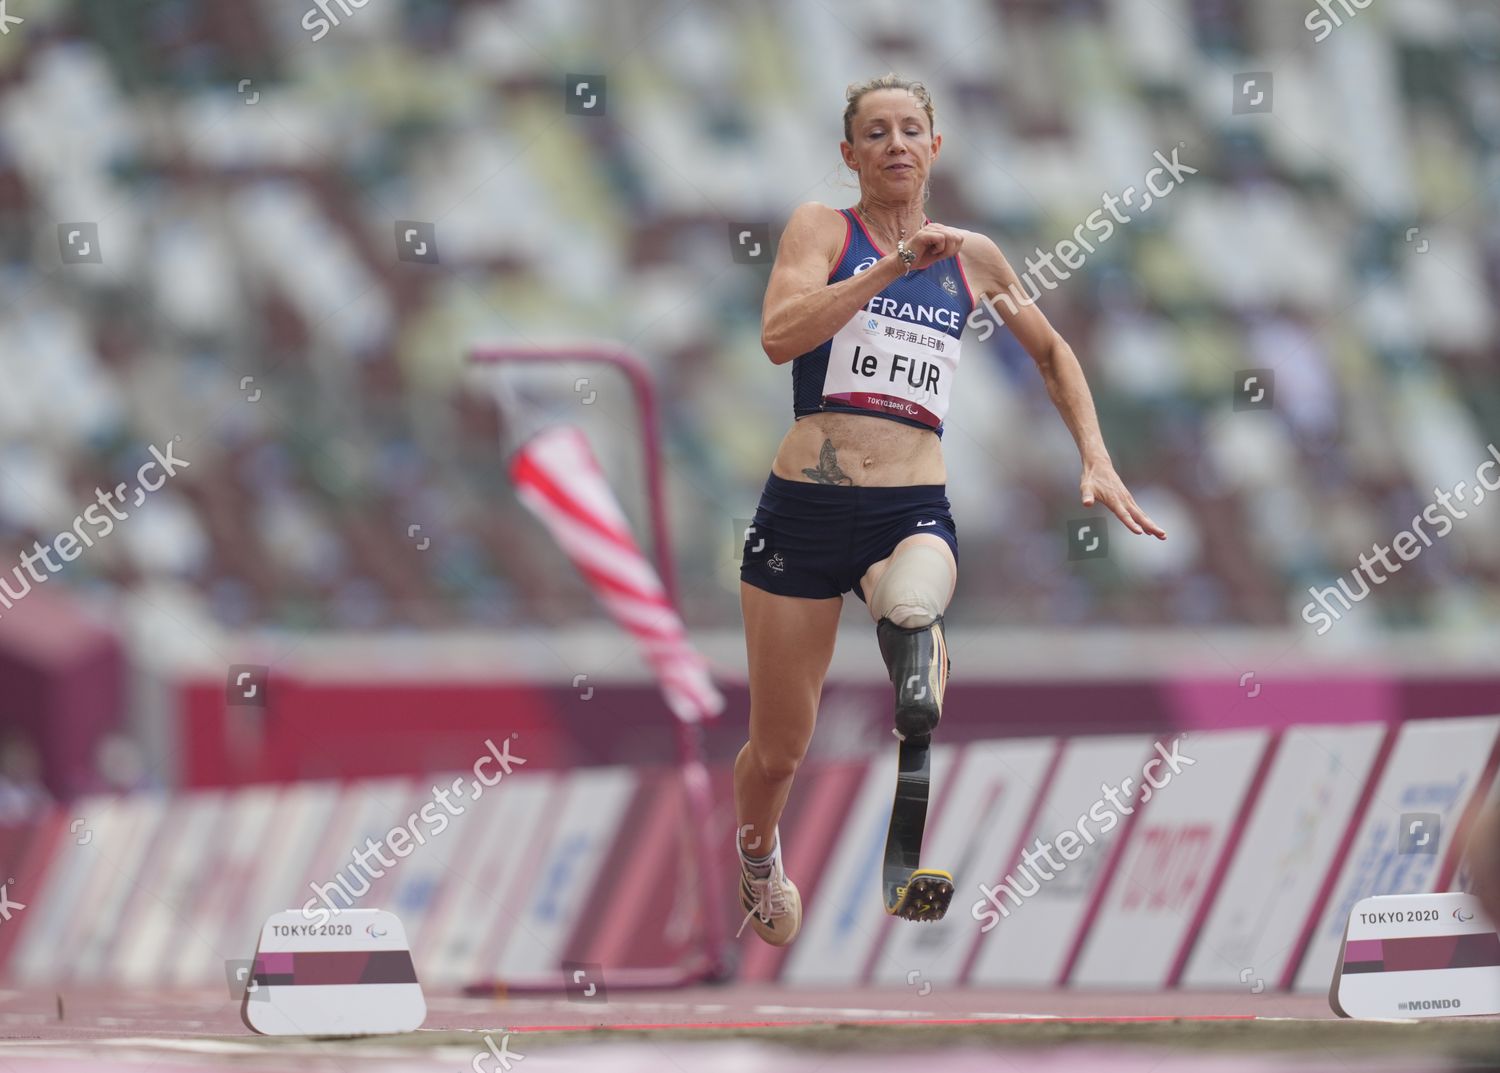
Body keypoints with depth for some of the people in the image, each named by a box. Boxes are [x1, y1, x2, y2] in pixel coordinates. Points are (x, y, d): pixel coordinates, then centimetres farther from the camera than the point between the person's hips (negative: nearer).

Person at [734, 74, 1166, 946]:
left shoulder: (971, 258, 12)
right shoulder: (822, 228, 3)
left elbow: (1051, 353, 28)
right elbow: (780, 336, -16)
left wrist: (1097, 461, 17)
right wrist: (894, 265, -21)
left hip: (914, 512, 1)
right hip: (805, 509, -1)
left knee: (910, 606, -44)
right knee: (778, 753, 12)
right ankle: (759, 863, 39)